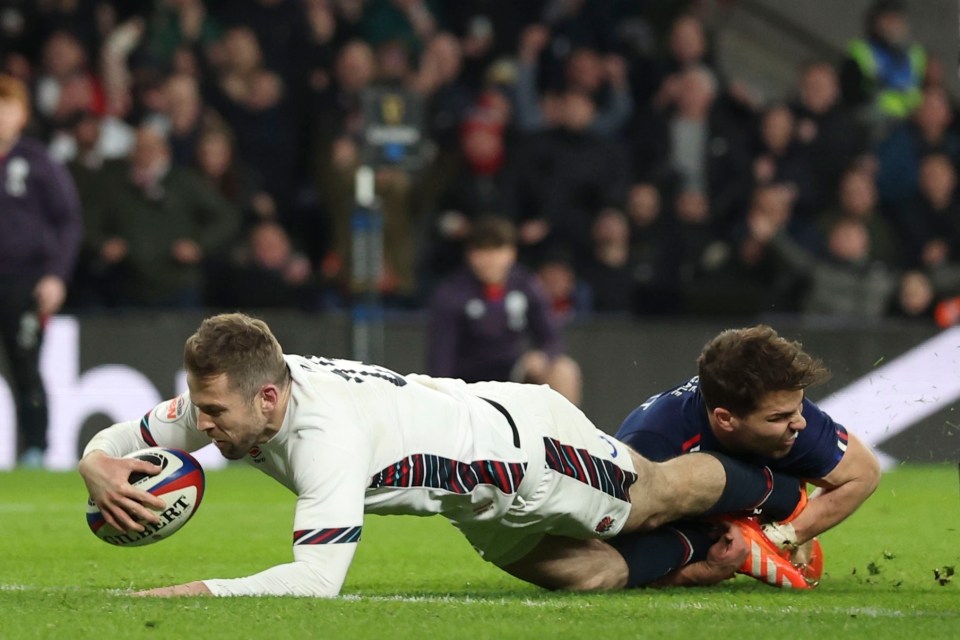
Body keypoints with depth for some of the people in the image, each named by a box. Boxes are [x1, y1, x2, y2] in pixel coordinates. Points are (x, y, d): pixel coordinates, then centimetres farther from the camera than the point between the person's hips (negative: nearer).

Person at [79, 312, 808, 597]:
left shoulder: (328, 432, -44)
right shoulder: (223, 395, -21)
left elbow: (316, 578, -52)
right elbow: (111, 442, -10)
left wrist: (183, 594, -54)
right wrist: (103, 472, -35)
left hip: (529, 444, -6)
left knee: (659, 496, 20)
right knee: (597, 575, 23)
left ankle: (781, 492, 46)